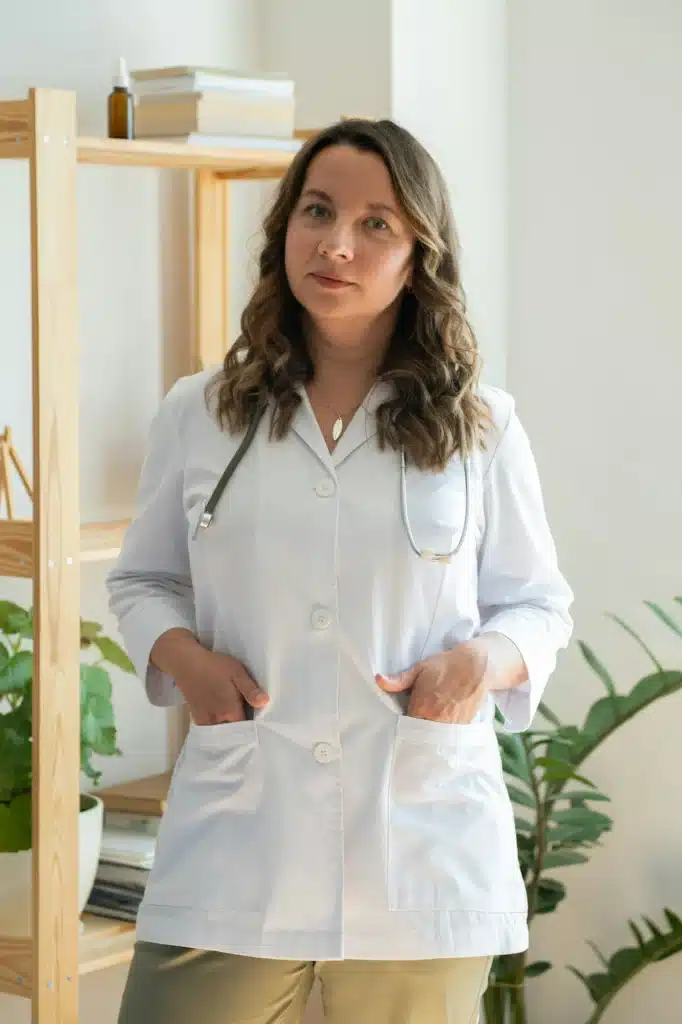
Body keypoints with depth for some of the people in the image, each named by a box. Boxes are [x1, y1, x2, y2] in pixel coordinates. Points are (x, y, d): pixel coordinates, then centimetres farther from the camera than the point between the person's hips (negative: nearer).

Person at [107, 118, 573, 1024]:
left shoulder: (480, 427, 5)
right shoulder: (198, 414, 7)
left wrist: (485, 661, -10)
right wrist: (181, 654, -5)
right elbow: (141, 581, 17)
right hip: (235, 852, 0)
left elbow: (540, 604, 12)